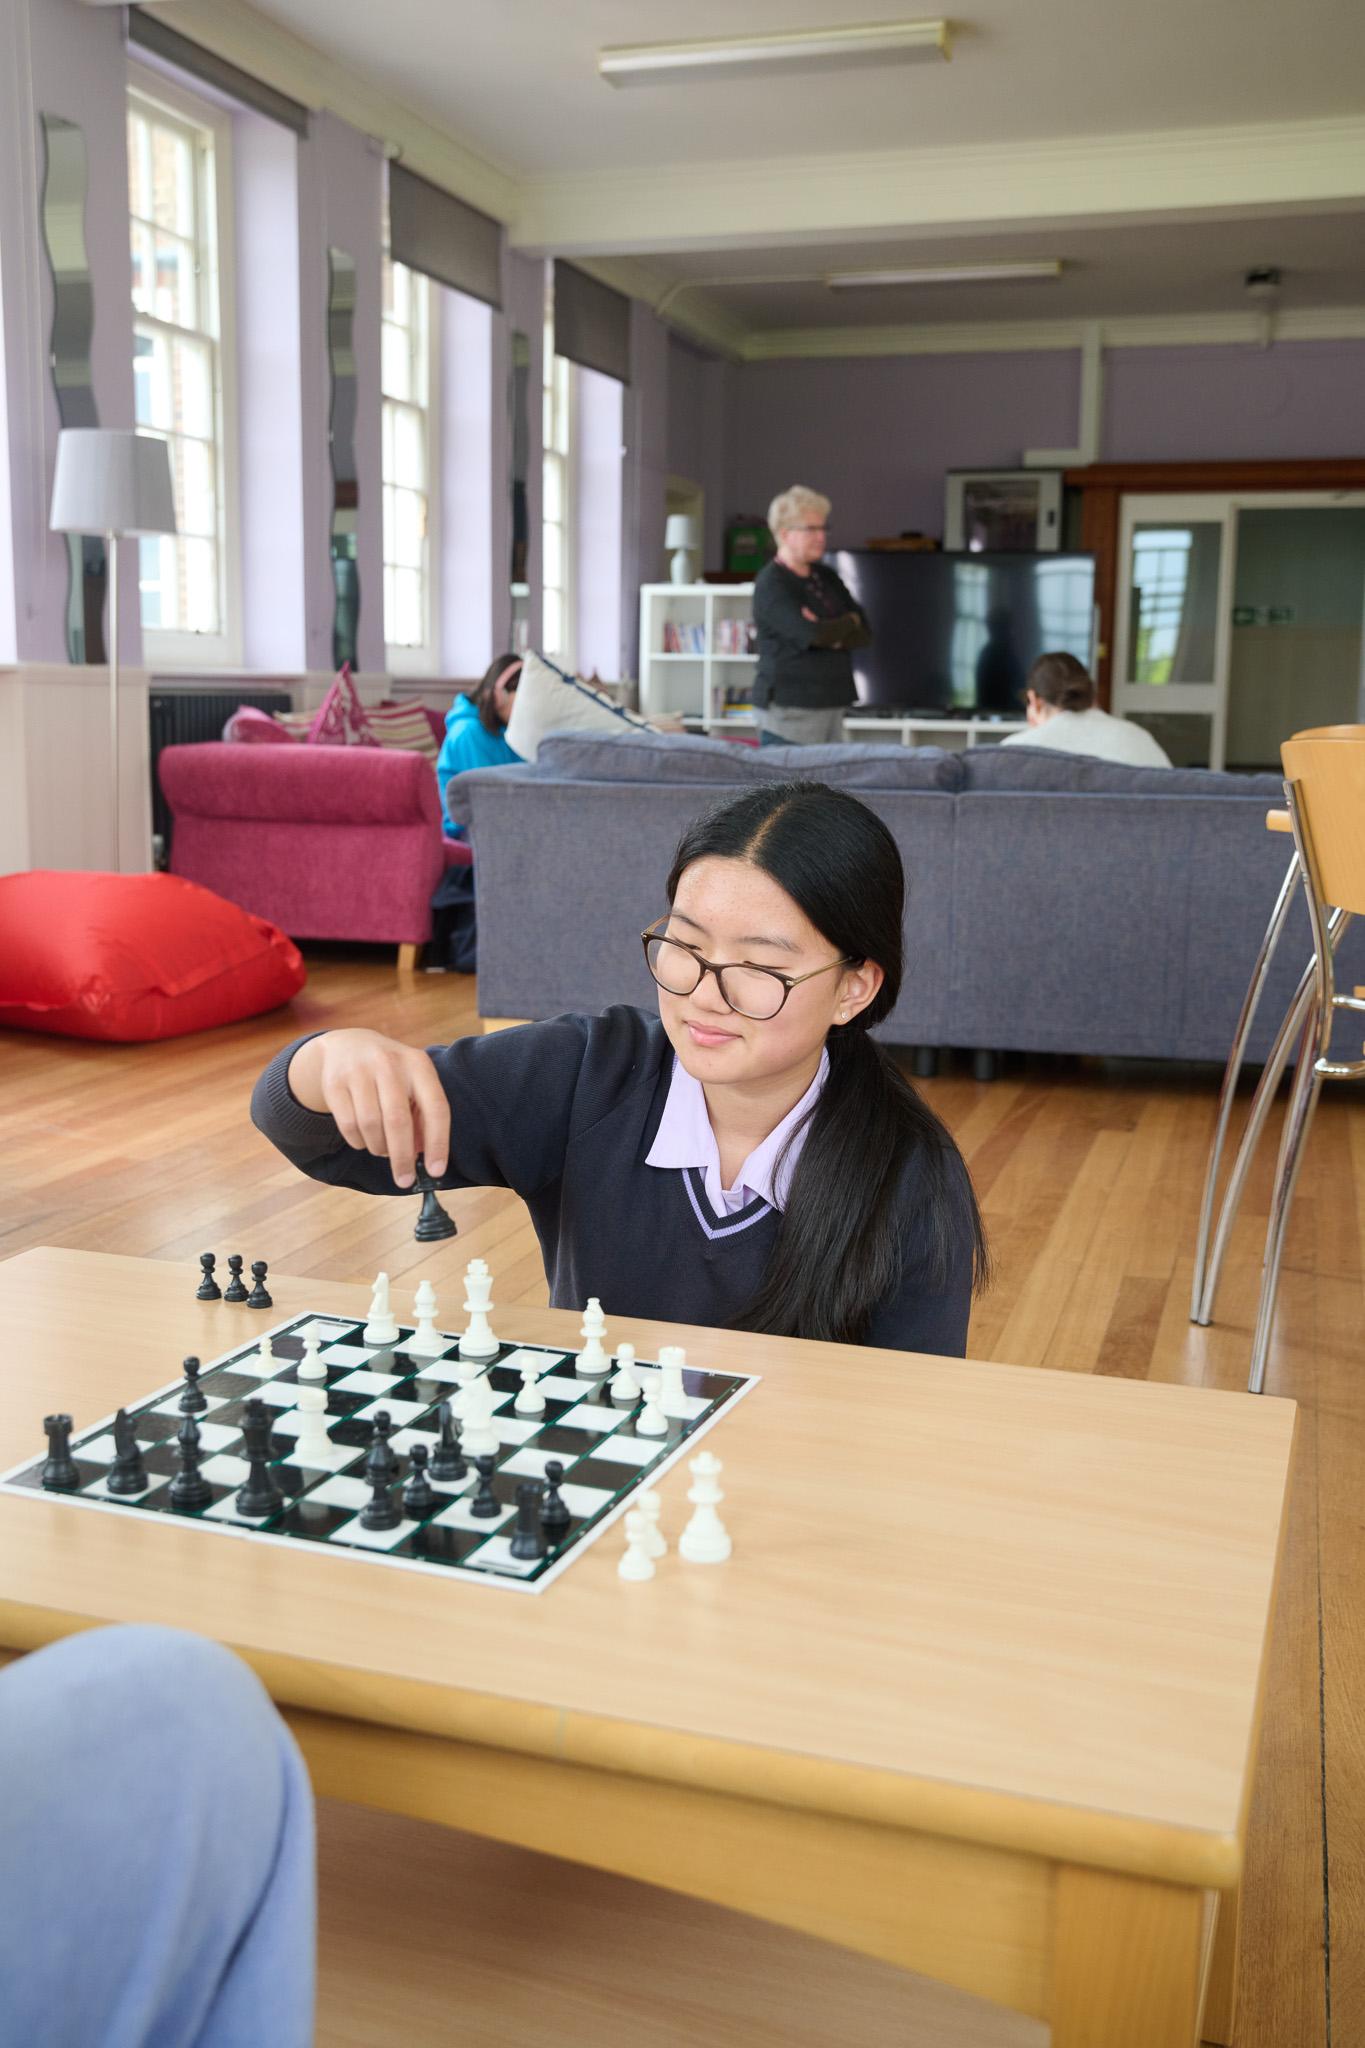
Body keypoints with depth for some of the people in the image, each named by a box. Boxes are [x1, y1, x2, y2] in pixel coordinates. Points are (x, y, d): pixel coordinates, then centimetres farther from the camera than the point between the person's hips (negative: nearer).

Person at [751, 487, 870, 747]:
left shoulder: (826, 577, 15)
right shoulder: (771, 585, -8)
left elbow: (864, 634, 10)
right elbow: (812, 634, -21)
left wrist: (832, 634, -11)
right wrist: (849, 622, -1)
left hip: (832, 703, 7)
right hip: (789, 707, -7)